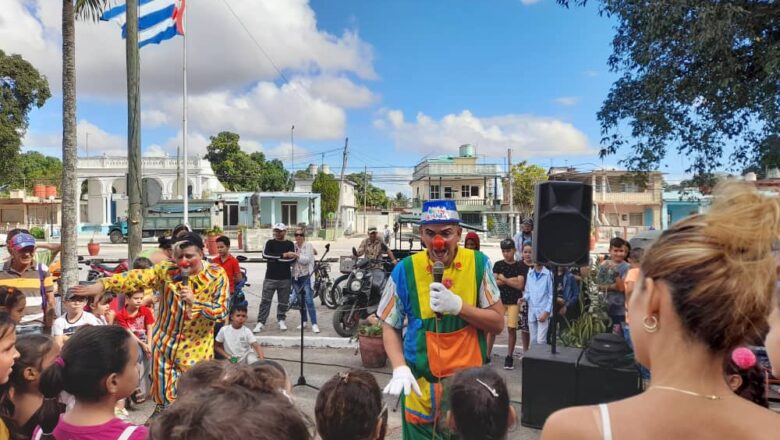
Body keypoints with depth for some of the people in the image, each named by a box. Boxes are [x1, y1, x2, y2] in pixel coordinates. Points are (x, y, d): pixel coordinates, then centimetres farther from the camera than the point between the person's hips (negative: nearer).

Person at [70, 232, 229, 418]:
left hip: (195, 346, -2)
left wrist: (194, 301, -28)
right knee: (162, 388, 15)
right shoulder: (166, 269, -7)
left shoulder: (217, 275, -13)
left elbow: (221, 311, -15)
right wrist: (103, 285, -28)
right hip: (165, 341, 2)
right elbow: (137, 277, -17)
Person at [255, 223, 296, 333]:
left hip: (285, 278, 0)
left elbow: (292, 259, -11)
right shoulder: (270, 243, 6)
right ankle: (260, 322, 2)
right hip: (270, 277, 0)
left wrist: (275, 258, -14)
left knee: (283, 302, 8)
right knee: (265, 301, -2)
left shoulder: (290, 244, 5)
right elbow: (265, 254, -14)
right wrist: (283, 255, -19)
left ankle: (281, 320, 25)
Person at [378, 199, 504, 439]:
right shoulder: (405, 270, -8)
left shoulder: (478, 263, -6)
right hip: (421, 384, 0)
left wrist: (458, 306, -19)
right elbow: (390, 327, 0)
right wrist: (400, 369, -15)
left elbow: (498, 323, -4)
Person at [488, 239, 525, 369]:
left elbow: (520, 285, -9)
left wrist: (503, 279, -7)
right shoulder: (498, 265, 5)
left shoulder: (519, 266, 1)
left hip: (514, 301, -1)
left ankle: (509, 356, 12)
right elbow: (493, 282, -4)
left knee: (511, 328, -2)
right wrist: (511, 280, -9)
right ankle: (487, 355, 7)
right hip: (499, 300, 1)